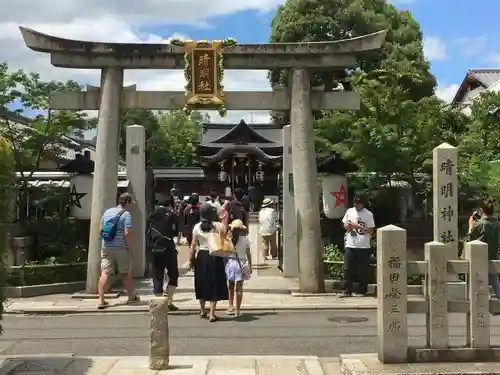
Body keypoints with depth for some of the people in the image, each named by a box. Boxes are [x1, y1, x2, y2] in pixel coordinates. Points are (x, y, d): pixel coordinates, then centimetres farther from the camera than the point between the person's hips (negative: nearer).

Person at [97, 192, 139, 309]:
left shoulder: (107, 211, 10)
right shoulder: (126, 214, -9)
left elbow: (101, 229, 14)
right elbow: (127, 233, -15)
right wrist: (131, 249, -8)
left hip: (106, 247, 4)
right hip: (121, 248, -4)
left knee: (105, 273, -2)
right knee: (126, 273, 13)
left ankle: (101, 300, -10)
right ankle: (131, 296, 27)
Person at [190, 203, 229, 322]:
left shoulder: (197, 227, -3)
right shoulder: (218, 225, -10)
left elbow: (193, 245, -1)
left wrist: (192, 259, 8)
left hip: (201, 257, 3)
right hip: (214, 257, -3)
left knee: (202, 284, 17)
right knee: (214, 285, 3)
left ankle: (202, 310, 31)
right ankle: (212, 314, -1)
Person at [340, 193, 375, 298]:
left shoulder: (368, 214, -3)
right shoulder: (349, 211, 9)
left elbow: (371, 230, -7)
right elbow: (345, 226, 17)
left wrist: (359, 227, -19)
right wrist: (348, 225, -6)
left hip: (364, 247, -3)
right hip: (350, 246, 3)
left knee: (363, 271, 2)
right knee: (347, 269, 1)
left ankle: (362, 292, 12)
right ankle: (347, 291, 7)